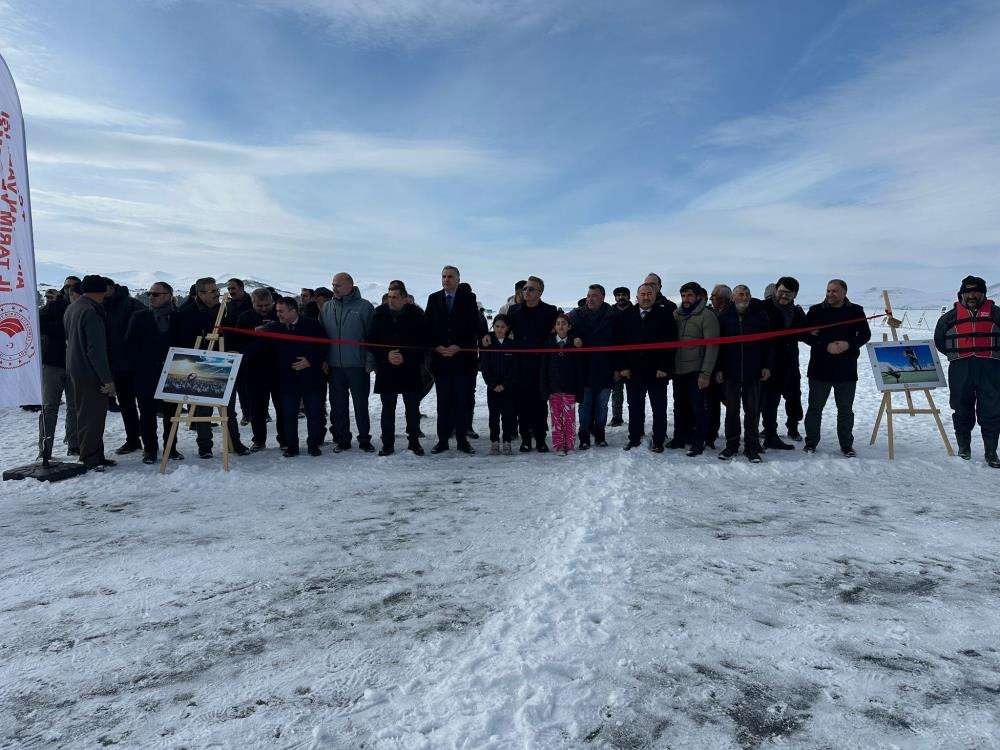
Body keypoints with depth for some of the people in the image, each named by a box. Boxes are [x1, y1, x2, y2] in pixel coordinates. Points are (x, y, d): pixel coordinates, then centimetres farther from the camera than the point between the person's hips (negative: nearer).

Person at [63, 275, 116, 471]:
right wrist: (107, 379, -19)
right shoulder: (92, 312, -18)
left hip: (75, 370, 10)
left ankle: (95, 456, 21)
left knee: (87, 413, 14)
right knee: (93, 415, -4)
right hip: (90, 374, -10)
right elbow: (97, 350, -21)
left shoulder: (71, 309, 14)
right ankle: (91, 458, 2)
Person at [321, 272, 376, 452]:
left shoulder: (364, 307, -2)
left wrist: (370, 361, -9)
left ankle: (364, 439, 16)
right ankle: (341, 439, 19)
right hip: (334, 366, 4)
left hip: (358, 365, -3)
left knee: (361, 404, 5)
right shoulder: (327, 307, 10)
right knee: (337, 405, 8)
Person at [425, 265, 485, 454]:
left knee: (462, 401, 2)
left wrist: (459, 347, -11)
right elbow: (428, 327, 8)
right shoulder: (433, 299, 11)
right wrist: (437, 347, -6)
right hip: (440, 358, 2)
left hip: (463, 357, -2)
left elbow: (475, 327, -1)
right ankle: (443, 440, 10)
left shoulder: (468, 299, 4)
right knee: (443, 401, 4)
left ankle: (462, 439, 10)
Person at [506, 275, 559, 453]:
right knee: (522, 401, 3)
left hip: (541, 364, -2)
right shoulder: (514, 310, 10)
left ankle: (540, 438, 9)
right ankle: (525, 438, 12)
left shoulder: (550, 311, 3)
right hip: (520, 363, 2)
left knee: (540, 401, 0)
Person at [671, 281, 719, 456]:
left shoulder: (706, 316, -7)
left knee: (698, 407, -2)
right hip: (678, 370, 6)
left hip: (696, 371, -6)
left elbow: (712, 347, -11)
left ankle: (698, 442, 8)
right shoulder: (676, 314, 9)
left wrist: (706, 373, -16)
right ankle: (680, 438, 27)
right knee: (680, 406, 14)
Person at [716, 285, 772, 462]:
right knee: (731, 409, 8)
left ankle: (752, 447, 14)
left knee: (752, 410, 5)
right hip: (731, 372, 0)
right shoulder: (725, 316, 1)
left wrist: (767, 366, -3)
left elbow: (768, 342, 3)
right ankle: (731, 445, 18)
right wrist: (719, 369, -1)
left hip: (753, 372, 0)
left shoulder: (759, 315, 1)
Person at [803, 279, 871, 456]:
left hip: (847, 370, 1)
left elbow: (865, 334, 4)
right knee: (815, 407, 6)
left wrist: (848, 344, -14)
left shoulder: (856, 311, 5)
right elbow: (806, 335, -5)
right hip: (820, 368, -1)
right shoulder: (816, 311, 0)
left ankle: (846, 445, 22)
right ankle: (811, 443, 18)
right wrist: (826, 346, -17)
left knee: (846, 410, 10)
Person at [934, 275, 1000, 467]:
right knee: (962, 410, 8)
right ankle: (964, 447, 21)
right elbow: (939, 340, 16)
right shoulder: (951, 317, 7)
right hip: (960, 371, 1)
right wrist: (955, 355, 9)